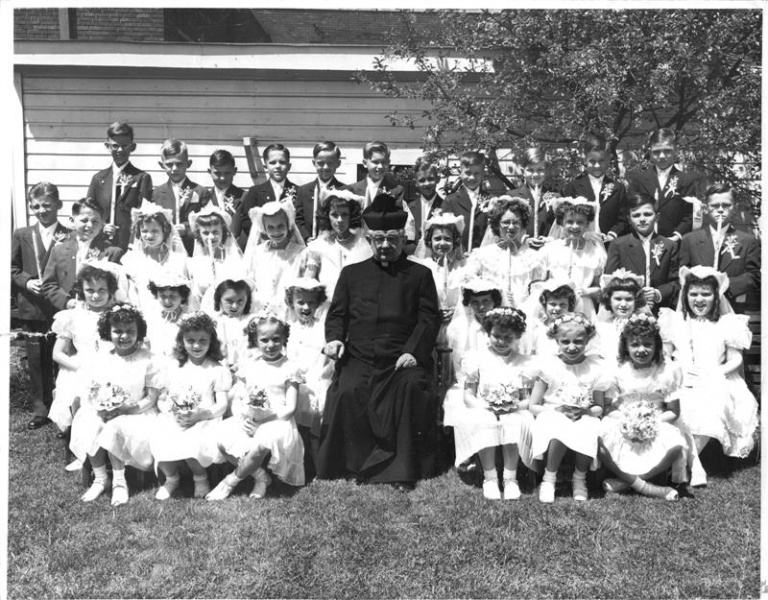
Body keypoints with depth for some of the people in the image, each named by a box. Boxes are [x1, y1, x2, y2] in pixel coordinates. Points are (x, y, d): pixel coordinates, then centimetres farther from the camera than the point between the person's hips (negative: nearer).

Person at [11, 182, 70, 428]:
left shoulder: (70, 237, -3)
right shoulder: (22, 235, 7)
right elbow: (11, 269, 8)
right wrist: (26, 281, -9)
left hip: (62, 309, -2)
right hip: (33, 309, 3)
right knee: (37, 361, 9)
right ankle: (41, 408, 21)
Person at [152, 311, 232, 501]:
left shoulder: (217, 370, 4)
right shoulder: (175, 368, 13)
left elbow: (222, 405, -2)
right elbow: (161, 399, 13)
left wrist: (200, 415, -18)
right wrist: (169, 410, -10)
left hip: (203, 420, -3)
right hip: (173, 420, 3)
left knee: (190, 443, -33)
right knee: (157, 442, -26)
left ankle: (200, 477, 3)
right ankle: (171, 478, 7)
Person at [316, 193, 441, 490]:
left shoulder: (420, 274, 15)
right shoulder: (352, 273, 21)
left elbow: (429, 318, 6)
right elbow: (337, 313, 17)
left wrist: (412, 351, -10)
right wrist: (334, 338, -5)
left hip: (402, 358, -1)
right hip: (359, 358, 1)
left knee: (413, 388, -30)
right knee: (348, 392, -27)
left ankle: (403, 469, -19)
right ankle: (360, 465, -10)